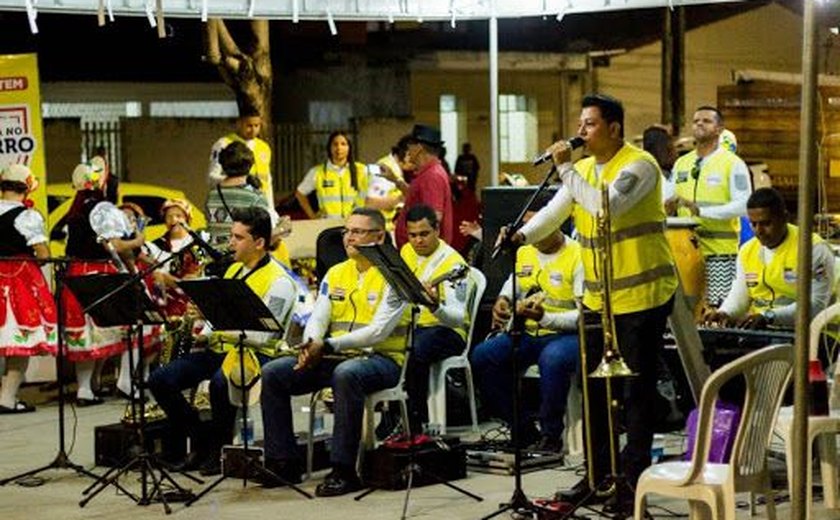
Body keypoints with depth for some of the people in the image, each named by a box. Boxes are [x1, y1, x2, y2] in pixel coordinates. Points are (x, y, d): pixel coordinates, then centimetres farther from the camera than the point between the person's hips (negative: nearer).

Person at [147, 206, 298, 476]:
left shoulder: (279, 281, -8)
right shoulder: (234, 269, 18)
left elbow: (260, 335, -17)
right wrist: (204, 336, 5)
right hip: (218, 349, 8)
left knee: (220, 382, -39)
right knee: (160, 379, -11)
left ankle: (220, 449, -15)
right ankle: (200, 440, 1)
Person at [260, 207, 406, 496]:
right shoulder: (335, 274, 15)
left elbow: (378, 331, -17)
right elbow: (318, 318, 8)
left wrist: (329, 345, -25)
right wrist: (311, 346, -16)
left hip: (381, 358, -7)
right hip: (334, 357, 7)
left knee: (346, 374, -40)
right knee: (273, 373, -9)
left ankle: (344, 470, -34)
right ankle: (283, 462, -5)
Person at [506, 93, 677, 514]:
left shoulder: (638, 165, -13)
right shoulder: (582, 169, 10)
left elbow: (605, 205, -29)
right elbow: (554, 212, 1)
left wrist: (565, 169, -21)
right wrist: (522, 235, -17)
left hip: (641, 295, -8)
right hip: (597, 297, 8)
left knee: (636, 389, -1)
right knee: (594, 387, 12)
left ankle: (633, 480, 7)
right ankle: (598, 474, 23)